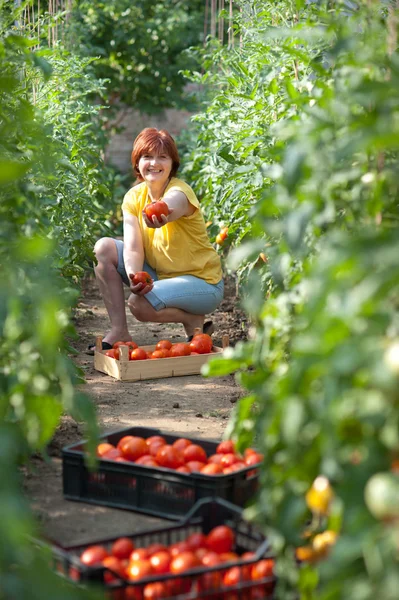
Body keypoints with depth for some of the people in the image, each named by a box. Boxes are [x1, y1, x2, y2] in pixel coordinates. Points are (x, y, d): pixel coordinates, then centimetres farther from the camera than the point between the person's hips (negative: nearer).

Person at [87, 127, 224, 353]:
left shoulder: (180, 191, -20)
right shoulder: (134, 197, -2)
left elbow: (169, 207, -47)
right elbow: (133, 248, -14)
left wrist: (159, 217, -71)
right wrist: (133, 276, -35)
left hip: (202, 282, -6)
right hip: (159, 275, 6)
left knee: (139, 303, -31)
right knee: (104, 248, -10)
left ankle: (194, 320, -2)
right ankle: (119, 332, -7)